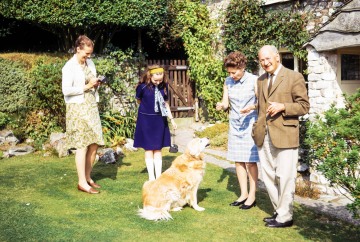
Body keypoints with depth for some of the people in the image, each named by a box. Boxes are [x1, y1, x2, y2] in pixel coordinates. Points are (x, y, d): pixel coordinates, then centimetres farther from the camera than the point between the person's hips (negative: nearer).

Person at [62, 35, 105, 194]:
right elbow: (66, 90, -16)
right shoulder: (69, 67, -10)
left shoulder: (90, 63, 11)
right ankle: (82, 183, -1)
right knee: (82, 145, -7)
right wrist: (86, 87, -16)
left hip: (91, 107, 7)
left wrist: (96, 84, 1)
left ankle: (87, 178, 18)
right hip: (78, 108, -7)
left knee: (94, 144, 5)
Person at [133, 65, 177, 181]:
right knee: (149, 149, 4)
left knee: (158, 149, 8)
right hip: (146, 120, -3)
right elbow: (139, 100, 5)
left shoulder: (164, 86, -3)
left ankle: (158, 175, 14)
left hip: (160, 120, 3)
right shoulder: (143, 86, -13)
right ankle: (151, 177, 12)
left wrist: (171, 119, 9)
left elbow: (165, 103, 8)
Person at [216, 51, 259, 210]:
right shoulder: (228, 82, 2)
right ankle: (243, 194, 19)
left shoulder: (253, 80, -11)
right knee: (238, 160, 8)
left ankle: (252, 196, 9)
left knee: (250, 161, -1)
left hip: (250, 124, -5)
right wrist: (221, 105, -16)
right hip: (235, 125, 5)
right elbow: (226, 102, 6)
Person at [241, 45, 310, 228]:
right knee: (268, 176, 12)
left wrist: (283, 106, -18)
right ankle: (279, 211, 25)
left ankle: (285, 217, 9)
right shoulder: (261, 80, 17)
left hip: (284, 135, -7)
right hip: (264, 137, 7)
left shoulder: (294, 77, -3)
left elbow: (304, 106, -4)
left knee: (284, 177, -2)